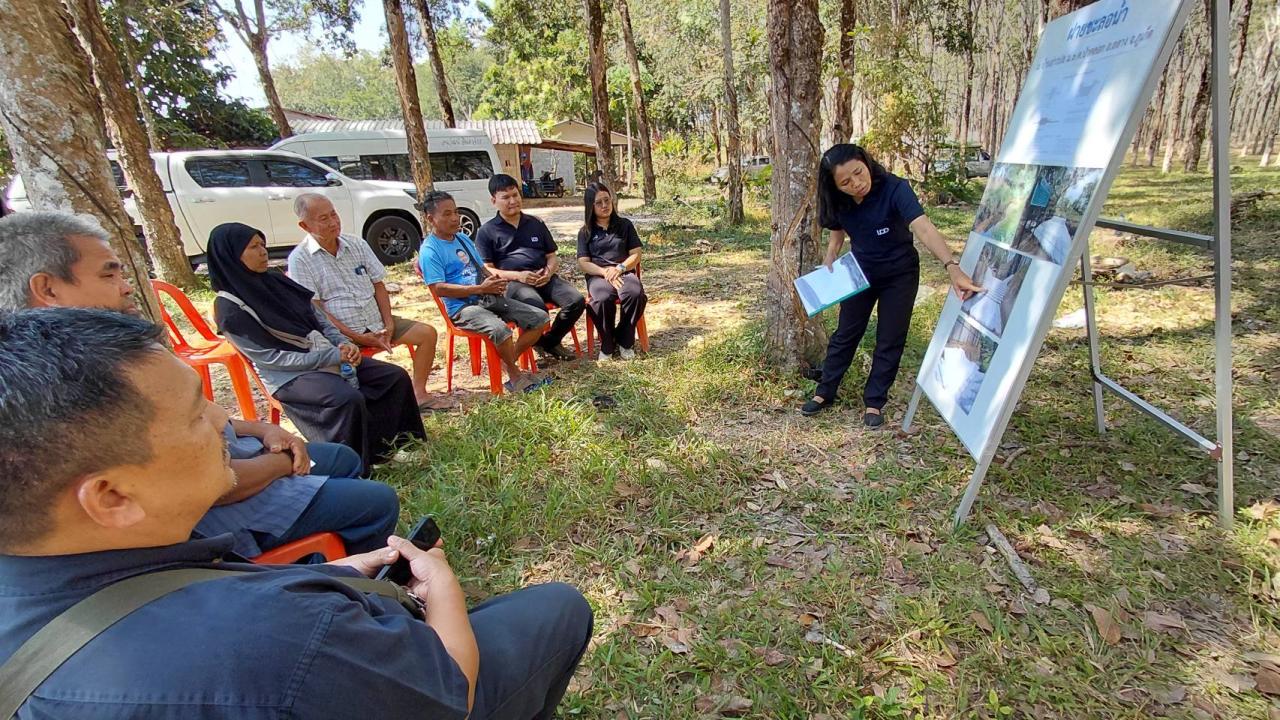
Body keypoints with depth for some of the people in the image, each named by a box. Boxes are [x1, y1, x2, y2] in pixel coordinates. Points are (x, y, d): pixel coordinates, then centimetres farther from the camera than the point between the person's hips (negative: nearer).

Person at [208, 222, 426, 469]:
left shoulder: (274, 281, 8)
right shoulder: (231, 310, -12)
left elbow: (317, 317, 12)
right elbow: (271, 358, -14)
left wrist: (343, 344, -7)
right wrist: (333, 356, -18)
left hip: (329, 357, 7)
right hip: (290, 375, -7)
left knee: (397, 377, -6)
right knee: (349, 399, -34)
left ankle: (396, 442, 5)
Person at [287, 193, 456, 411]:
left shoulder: (357, 244, 8)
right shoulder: (300, 259, -7)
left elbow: (378, 285, 11)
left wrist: (389, 323, -3)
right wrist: (358, 338, -17)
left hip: (376, 322, 6)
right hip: (339, 334, -5)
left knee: (427, 332, -6)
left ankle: (419, 394, 1)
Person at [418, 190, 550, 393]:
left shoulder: (463, 238, 17)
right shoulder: (429, 250, -7)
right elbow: (439, 289, -17)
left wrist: (496, 281, -1)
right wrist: (480, 288, -20)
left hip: (489, 298, 8)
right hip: (462, 307, -8)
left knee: (540, 318, -4)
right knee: (500, 330, -36)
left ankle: (509, 362, 6)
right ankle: (515, 376, -10)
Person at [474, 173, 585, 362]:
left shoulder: (536, 224, 21)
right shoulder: (486, 231, 9)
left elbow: (552, 256, 20)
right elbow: (487, 270, 1)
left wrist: (549, 271, -5)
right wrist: (518, 276, -15)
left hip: (543, 278, 5)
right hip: (512, 282, -4)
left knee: (576, 301, -22)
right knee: (538, 308, -36)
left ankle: (550, 341, 3)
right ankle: (536, 342, -1)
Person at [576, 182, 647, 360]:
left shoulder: (625, 225, 12)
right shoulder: (585, 231, 9)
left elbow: (635, 254, 7)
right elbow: (583, 263, 2)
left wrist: (619, 268, -13)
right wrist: (605, 272, -16)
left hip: (625, 271, 1)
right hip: (598, 275, -1)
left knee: (636, 294, -34)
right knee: (603, 299, -36)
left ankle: (625, 341, -12)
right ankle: (607, 344, -15)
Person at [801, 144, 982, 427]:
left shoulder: (895, 189, -29)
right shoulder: (838, 202, -15)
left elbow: (924, 228, -42)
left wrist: (953, 267, -56)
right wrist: (829, 261, -13)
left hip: (900, 274, -3)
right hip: (860, 272, 3)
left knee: (890, 340, 3)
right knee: (845, 334, 11)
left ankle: (874, 402, 17)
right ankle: (825, 392, 24)